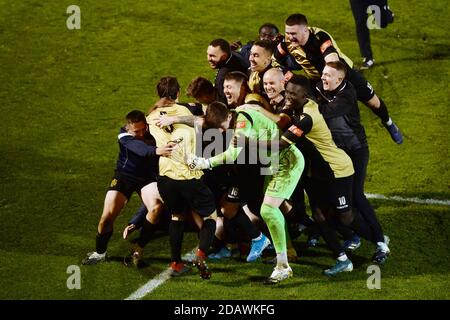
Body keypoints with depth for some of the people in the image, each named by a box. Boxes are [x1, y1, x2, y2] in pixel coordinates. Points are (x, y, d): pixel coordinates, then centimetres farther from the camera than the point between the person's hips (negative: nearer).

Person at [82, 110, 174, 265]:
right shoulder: (124, 136, -26)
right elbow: (140, 148, -47)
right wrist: (156, 150, -66)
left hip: (147, 177, 1)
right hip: (124, 177, -1)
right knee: (107, 216, -7)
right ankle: (100, 252, 17)